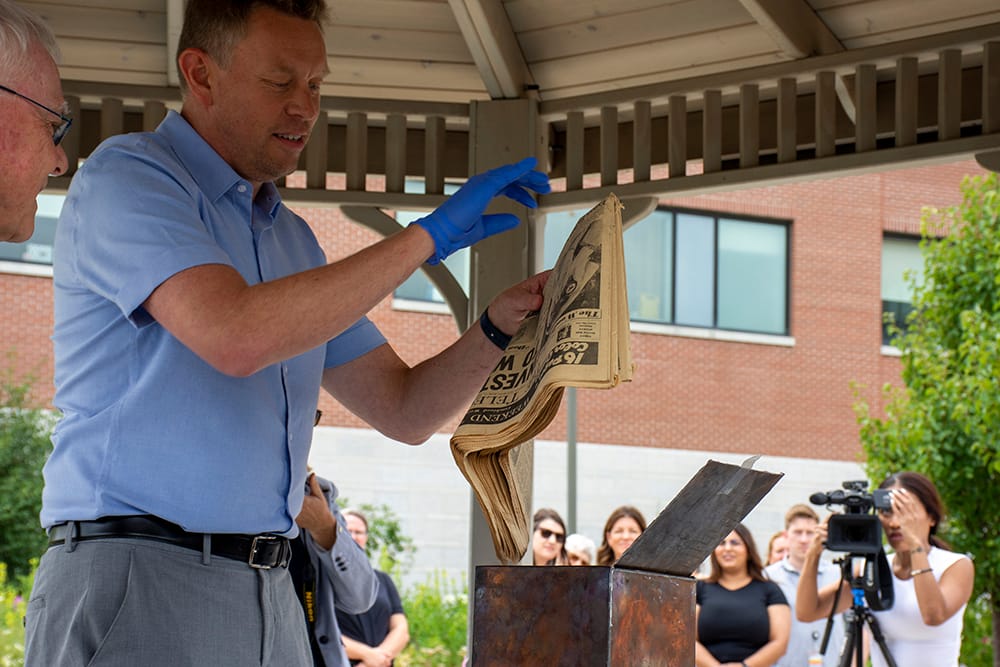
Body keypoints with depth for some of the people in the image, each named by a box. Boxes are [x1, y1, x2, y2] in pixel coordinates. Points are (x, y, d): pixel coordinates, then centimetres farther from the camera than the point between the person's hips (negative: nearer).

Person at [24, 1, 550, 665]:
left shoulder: (292, 240, 20)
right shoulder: (128, 175, -5)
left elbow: (405, 411, 18)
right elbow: (236, 335, -22)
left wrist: (500, 327, -1)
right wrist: (428, 236, -17)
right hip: (135, 581, -7)